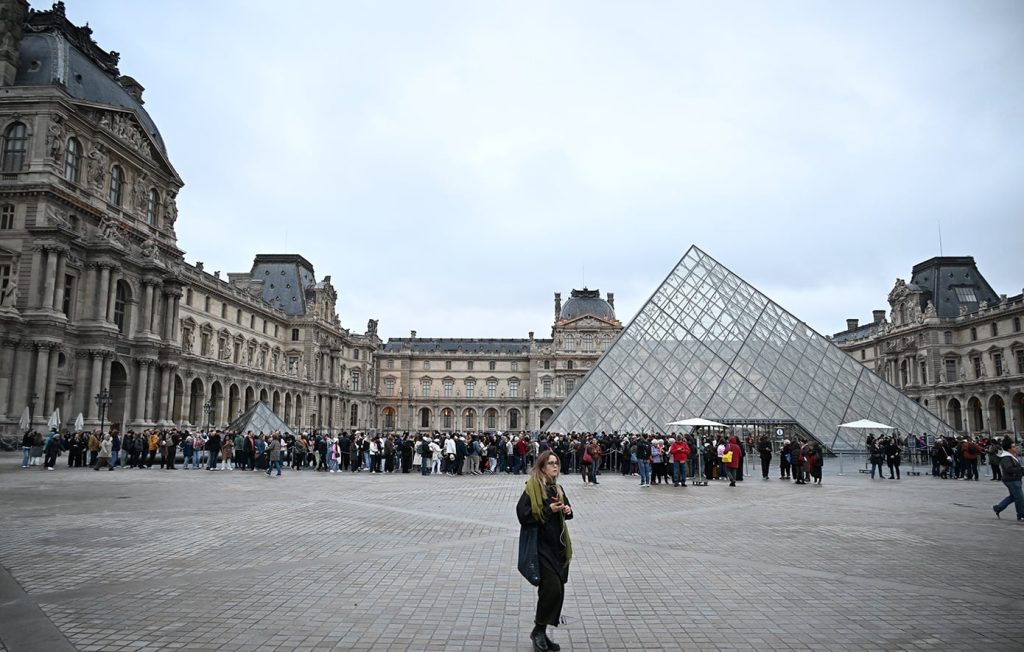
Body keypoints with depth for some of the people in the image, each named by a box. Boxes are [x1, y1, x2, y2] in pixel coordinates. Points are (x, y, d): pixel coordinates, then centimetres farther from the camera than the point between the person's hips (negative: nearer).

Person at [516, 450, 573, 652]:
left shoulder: (557, 488, 10)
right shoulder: (532, 488, -13)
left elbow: (566, 510, 23)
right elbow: (523, 515, -19)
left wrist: (567, 510, 0)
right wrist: (548, 510, -20)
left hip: (558, 545, 7)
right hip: (541, 546, -7)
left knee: (555, 590, 10)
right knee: (552, 588, -12)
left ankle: (541, 632, 23)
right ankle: (538, 631, 8)